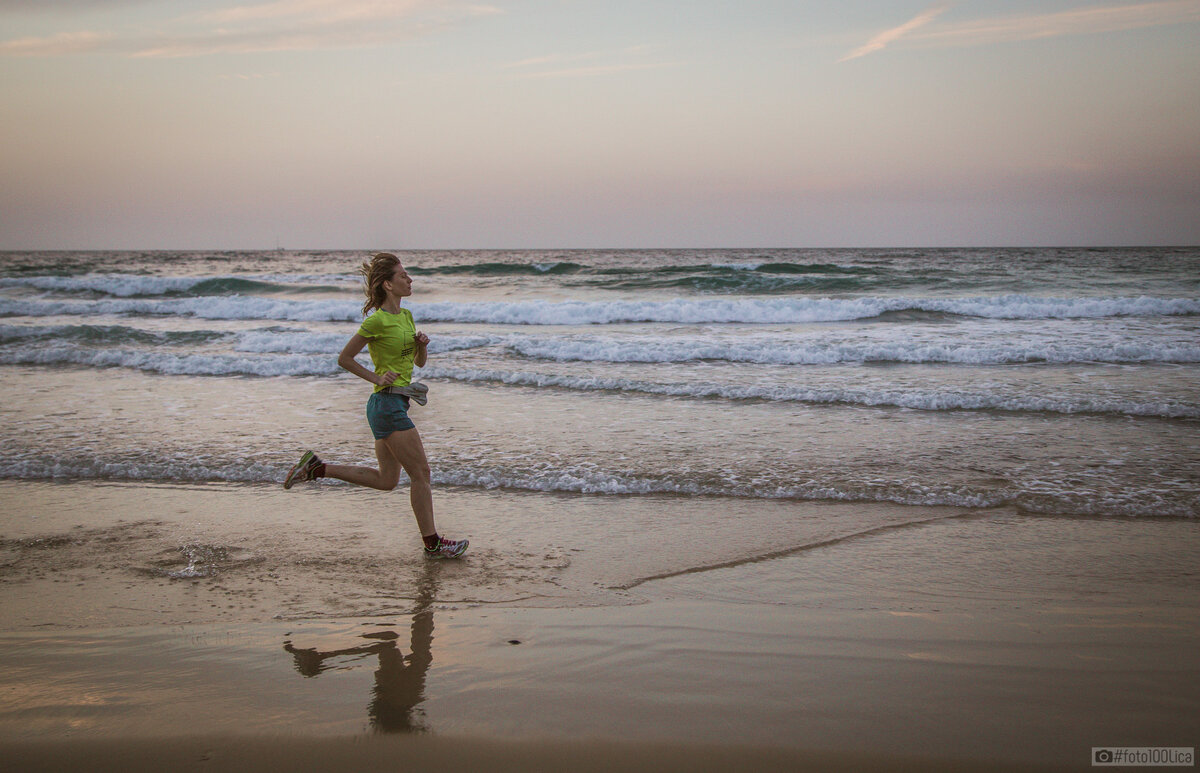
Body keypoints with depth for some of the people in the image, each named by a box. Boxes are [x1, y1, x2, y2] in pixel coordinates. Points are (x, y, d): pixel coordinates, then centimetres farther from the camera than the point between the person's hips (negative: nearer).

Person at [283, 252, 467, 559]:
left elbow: (419, 361, 20)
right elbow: (344, 358, -8)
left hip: (396, 404, 10)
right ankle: (432, 543, 6)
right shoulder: (377, 320, -13)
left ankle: (316, 467, 20)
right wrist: (376, 378, -11)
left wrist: (422, 344, 0)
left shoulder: (405, 316, 13)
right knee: (420, 472, -3)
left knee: (386, 480, 14)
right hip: (387, 403, -10)